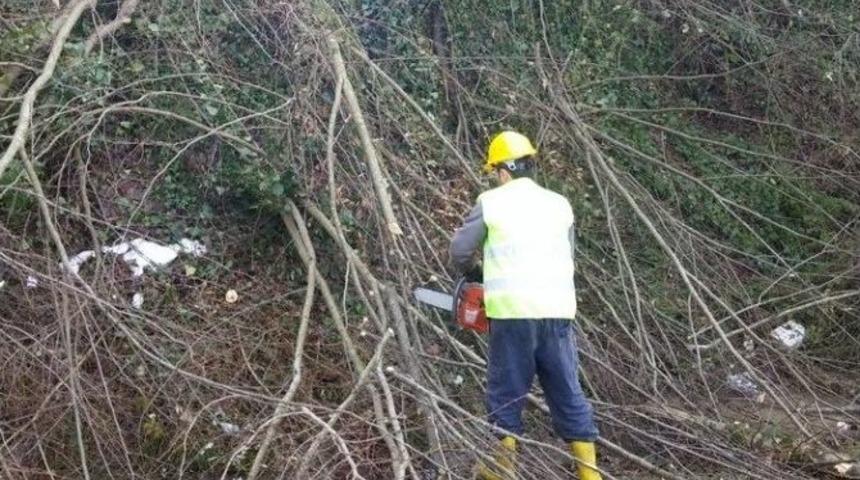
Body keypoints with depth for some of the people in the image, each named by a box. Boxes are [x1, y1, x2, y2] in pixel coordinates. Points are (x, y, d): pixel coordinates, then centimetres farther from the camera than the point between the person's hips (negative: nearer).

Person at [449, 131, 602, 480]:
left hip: (512, 312, -3)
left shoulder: (491, 202, 2)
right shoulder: (559, 205, 12)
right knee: (567, 392, 9)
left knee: (506, 391, 8)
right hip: (557, 310, 4)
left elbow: (460, 250, 8)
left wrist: (470, 271, 29)